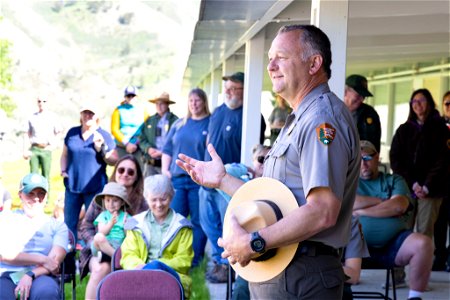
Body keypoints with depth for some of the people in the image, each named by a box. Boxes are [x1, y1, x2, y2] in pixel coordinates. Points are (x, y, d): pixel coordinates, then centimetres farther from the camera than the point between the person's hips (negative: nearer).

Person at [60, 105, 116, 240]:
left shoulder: (104, 136, -1)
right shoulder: (72, 133, 9)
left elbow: (114, 160, -1)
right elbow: (65, 154, 18)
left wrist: (101, 149, -16)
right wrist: (63, 171, 3)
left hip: (95, 187, -3)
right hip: (72, 185, 3)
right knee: (69, 222, 9)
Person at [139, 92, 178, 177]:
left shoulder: (174, 121, -1)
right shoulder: (149, 121, 15)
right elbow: (142, 139, 15)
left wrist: (163, 153, -15)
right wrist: (148, 149, -6)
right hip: (150, 164, 4)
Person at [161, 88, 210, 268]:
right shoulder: (179, 124, 15)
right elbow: (167, 148, 18)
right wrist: (165, 169, 6)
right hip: (177, 179, 4)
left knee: (198, 221, 1)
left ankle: (196, 259, 8)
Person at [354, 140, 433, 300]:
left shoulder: (394, 180, 18)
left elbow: (399, 206, -3)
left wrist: (361, 211, -3)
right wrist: (384, 201, 1)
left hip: (393, 244, 1)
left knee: (423, 243, -28)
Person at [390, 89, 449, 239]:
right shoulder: (403, 129, 13)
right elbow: (395, 158, 5)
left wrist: (427, 187, -12)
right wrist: (412, 184, -8)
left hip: (430, 190, -2)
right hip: (405, 187, 2)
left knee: (424, 232, -7)